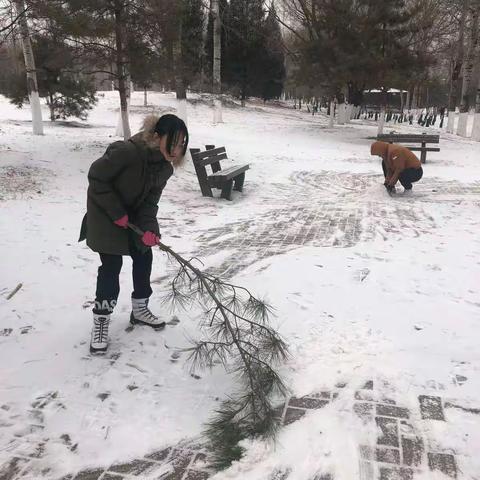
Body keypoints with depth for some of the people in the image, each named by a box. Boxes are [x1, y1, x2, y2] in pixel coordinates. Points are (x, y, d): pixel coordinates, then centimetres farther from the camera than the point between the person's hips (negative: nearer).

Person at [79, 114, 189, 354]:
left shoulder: (164, 167, -12)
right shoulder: (126, 152, -34)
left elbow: (150, 201, -9)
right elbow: (96, 177, -25)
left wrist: (149, 228, -25)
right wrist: (116, 212, -24)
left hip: (135, 215, 7)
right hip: (106, 213, -7)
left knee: (144, 258, 8)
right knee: (111, 265, -7)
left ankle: (139, 309, 27)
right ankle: (101, 321, 7)